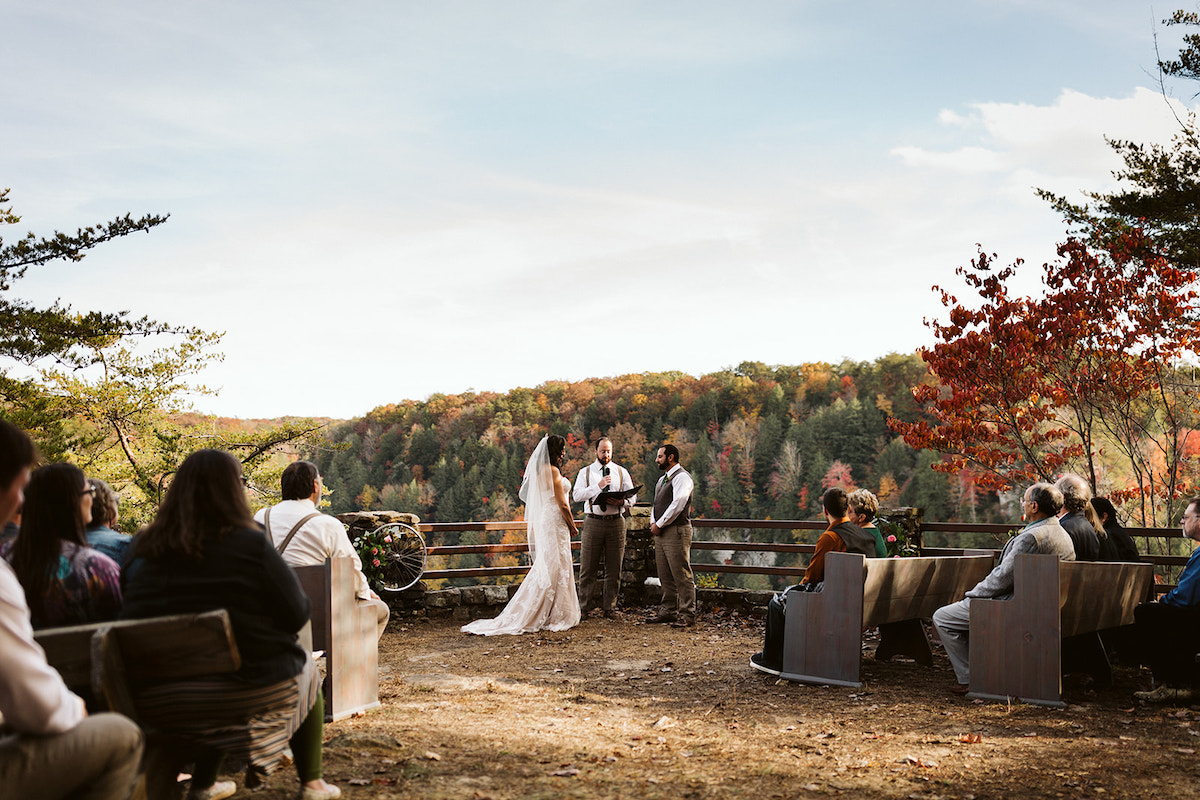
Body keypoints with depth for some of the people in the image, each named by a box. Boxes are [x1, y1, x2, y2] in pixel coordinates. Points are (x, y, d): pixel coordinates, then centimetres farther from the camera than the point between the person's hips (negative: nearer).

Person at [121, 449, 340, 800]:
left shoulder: (147, 551, -2)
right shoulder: (250, 544, -16)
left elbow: (130, 621, 9)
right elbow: (297, 614, -11)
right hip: (255, 688, -4)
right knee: (307, 673, 27)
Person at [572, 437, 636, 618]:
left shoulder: (622, 472, 13)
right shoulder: (585, 472, 9)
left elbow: (632, 497, 9)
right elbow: (576, 495, -4)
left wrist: (622, 501, -13)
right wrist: (598, 486, -14)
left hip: (616, 521, 1)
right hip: (593, 521, -1)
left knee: (614, 568, 3)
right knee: (588, 567, -1)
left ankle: (609, 607, 12)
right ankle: (585, 607, 8)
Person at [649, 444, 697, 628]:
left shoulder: (682, 477, -10)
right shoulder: (662, 479, 21)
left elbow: (678, 504, -19)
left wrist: (659, 524, -14)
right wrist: (653, 522, 4)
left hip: (677, 531, -9)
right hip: (660, 532, 10)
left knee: (682, 576, -7)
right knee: (665, 576, 12)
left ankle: (687, 616, -5)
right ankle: (668, 611, 19)